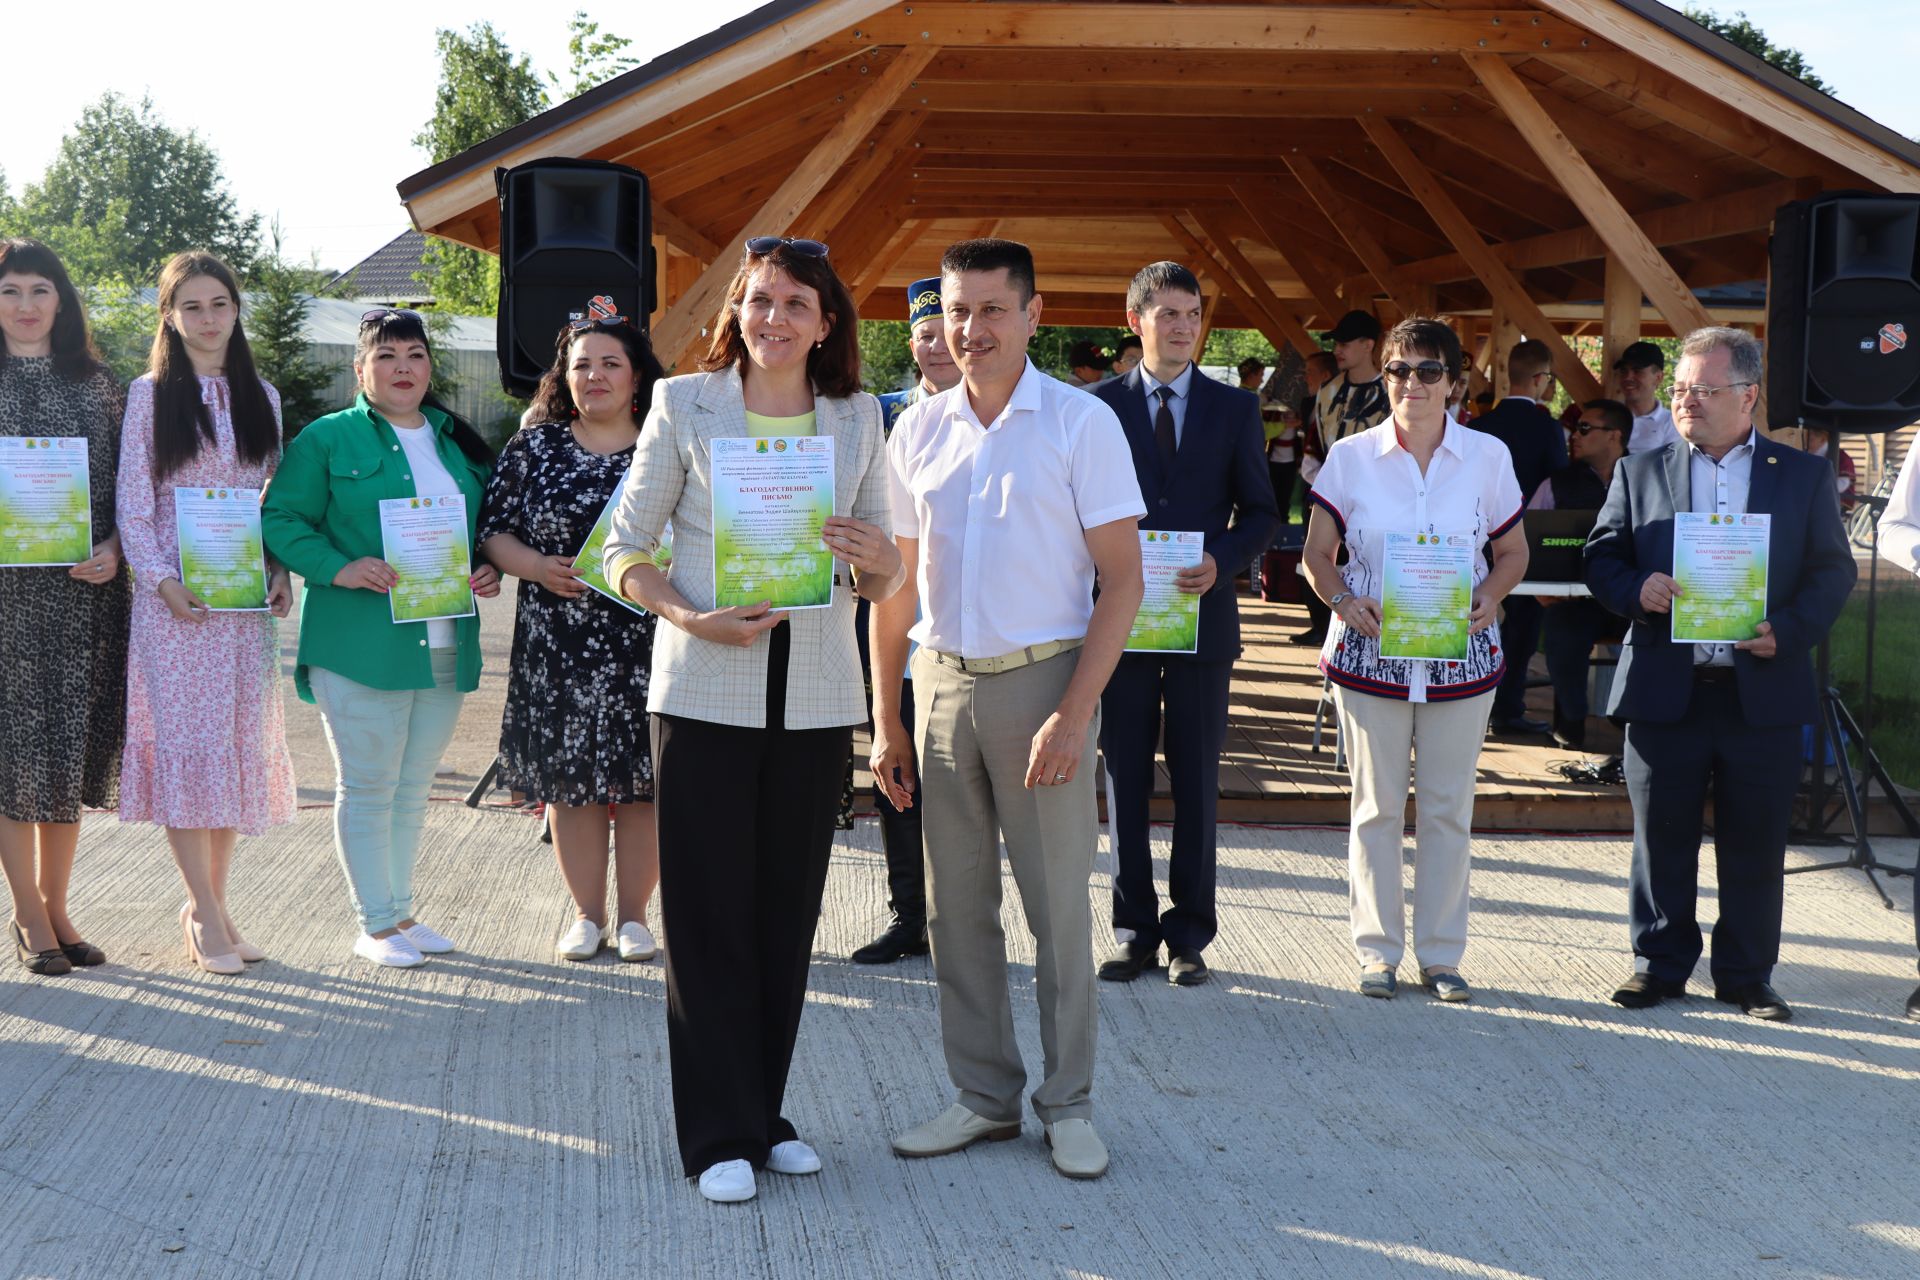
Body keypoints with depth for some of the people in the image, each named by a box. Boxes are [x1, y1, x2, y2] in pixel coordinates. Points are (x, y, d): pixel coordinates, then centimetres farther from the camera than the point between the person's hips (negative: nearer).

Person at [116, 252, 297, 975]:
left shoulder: (260, 398, 13)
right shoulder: (149, 395, 2)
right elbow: (131, 505, -2)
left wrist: (280, 573, 0)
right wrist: (163, 581, -14)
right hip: (175, 599, -4)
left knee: (241, 744, 4)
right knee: (184, 740, -6)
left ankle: (210, 904, 15)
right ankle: (206, 914, -2)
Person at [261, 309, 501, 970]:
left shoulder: (459, 443, 14)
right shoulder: (327, 439, -2)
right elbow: (280, 519, -6)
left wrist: (490, 571, 1)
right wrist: (340, 568, -20)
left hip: (446, 647, 5)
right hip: (360, 648, -5)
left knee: (413, 789, 14)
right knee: (367, 788, 1)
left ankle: (401, 910, 26)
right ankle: (375, 925, 10)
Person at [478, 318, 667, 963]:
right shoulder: (533, 448, 8)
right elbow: (494, 531, 7)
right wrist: (539, 568, -11)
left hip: (648, 647, -1)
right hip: (558, 646, 1)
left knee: (644, 781, 3)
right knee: (570, 780, 4)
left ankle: (633, 914, 16)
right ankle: (586, 914, 18)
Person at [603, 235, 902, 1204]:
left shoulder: (858, 418, 8)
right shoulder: (684, 406, 1)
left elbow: (881, 580, 12)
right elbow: (624, 549, 2)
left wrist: (878, 560, -11)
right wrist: (691, 617, -15)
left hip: (816, 697, 3)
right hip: (704, 695, -2)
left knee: (787, 913, 9)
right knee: (709, 914, 0)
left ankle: (766, 1113, 24)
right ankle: (719, 1134, 10)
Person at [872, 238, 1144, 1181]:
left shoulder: (1082, 423, -4)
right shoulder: (918, 430, 8)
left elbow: (1122, 581, -6)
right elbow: (896, 581, 13)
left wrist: (1075, 712, -14)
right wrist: (885, 716, 9)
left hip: (1042, 680, -4)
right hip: (942, 682, 4)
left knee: (1058, 905, 2)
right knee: (957, 907, 9)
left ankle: (1069, 1104, 15)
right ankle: (985, 1095, 22)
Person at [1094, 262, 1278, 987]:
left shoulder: (1235, 408, 6)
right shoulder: (1100, 407, 4)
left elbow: (1260, 511, 6)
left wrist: (1221, 560, -12)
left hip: (1202, 616, 0)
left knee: (1196, 781, 5)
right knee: (1125, 779, 5)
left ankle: (1189, 935, 14)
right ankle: (1135, 929, 16)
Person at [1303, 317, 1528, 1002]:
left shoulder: (1488, 456, 3)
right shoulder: (1351, 457, 1)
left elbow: (1513, 551, 10)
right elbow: (1317, 553, 5)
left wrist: (1490, 596, -10)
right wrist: (1343, 598, -14)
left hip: (1459, 658, 1)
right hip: (1370, 656, -1)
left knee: (1449, 807, 7)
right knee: (1377, 806, 5)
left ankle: (1441, 953, 18)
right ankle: (1378, 950, 16)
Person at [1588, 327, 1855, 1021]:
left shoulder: (1804, 476, 7)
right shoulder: (1639, 472, 9)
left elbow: (1833, 568, 5)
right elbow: (1601, 556, 9)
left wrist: (1789, 628, -11)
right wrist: (1635, 589, -13)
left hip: (1763, 694, 0)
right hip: (1665, 692, 0)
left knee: (1755, 845, 7)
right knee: (1661, 839, 7)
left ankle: (1747, 975, 20)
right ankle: (1660, 963, 21)